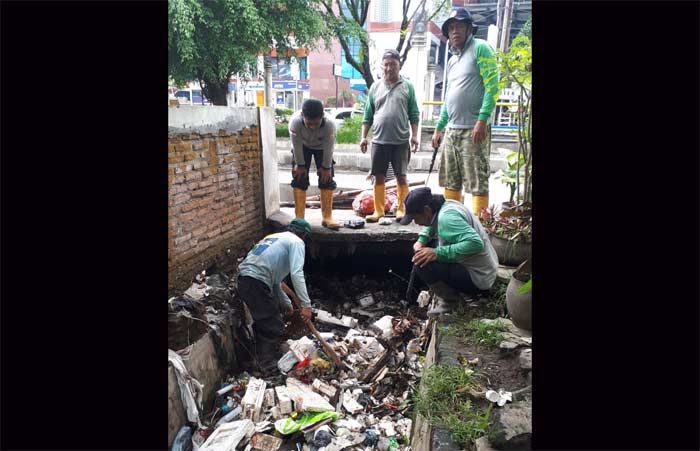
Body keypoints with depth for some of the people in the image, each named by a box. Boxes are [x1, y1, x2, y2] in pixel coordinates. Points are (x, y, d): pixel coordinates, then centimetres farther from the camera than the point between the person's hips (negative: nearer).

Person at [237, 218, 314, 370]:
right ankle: (268, 366, 10)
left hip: (245, 279, 9)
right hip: (256, 282, -9)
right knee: (273, 325, 3)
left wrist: (286, 303, 34)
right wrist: (306, 304, -15)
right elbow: (296, 274, -15)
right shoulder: (296, 242, 2)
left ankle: (262, 359, 38)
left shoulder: (275, 237, 28)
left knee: (264, 322, 24)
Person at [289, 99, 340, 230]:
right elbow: (297, 146, -26)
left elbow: (328, 148, -26)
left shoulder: (329, 124, -39)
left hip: (321, 147, 0)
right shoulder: (295, 122, -39)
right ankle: (299, 217, 0)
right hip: (302, 147, 0)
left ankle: (327, 217, 0)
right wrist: (300, 165, -16)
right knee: (299, 180, -6)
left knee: (327, 180, -6)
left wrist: (326, 167, -17)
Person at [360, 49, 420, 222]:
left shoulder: (407, 86, 4)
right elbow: (368, 115, 10)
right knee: (379, 177, 6)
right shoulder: (375, 87, 9)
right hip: (379, 140, 2)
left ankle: (402, 210, 14)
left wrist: (414, 135, -4)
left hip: (401, 141, -2)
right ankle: (378, 210, 15)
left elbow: (414, 114, 4)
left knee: (401, 176, 3)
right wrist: (364, 137, 4)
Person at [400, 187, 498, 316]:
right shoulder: (446, 205, 3)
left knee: (422, 264, -21)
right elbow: (432, 226, 22)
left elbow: (475, 243, -35)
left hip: (477, 278, -10)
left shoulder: (447, 216, -25)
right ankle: (451, 293, 16)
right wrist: (421, 241, 3)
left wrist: (437, 253, -32)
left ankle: (452, 300, 0)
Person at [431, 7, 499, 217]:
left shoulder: (480, 48, -2)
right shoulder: (452, 61, 20)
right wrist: (439, 127, 20)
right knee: (450, 181, 11)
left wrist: (482, 120, -20)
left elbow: (492, 86, -12)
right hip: (451, 130, 8)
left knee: (478, 182, -5)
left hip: (473, 129, -8)